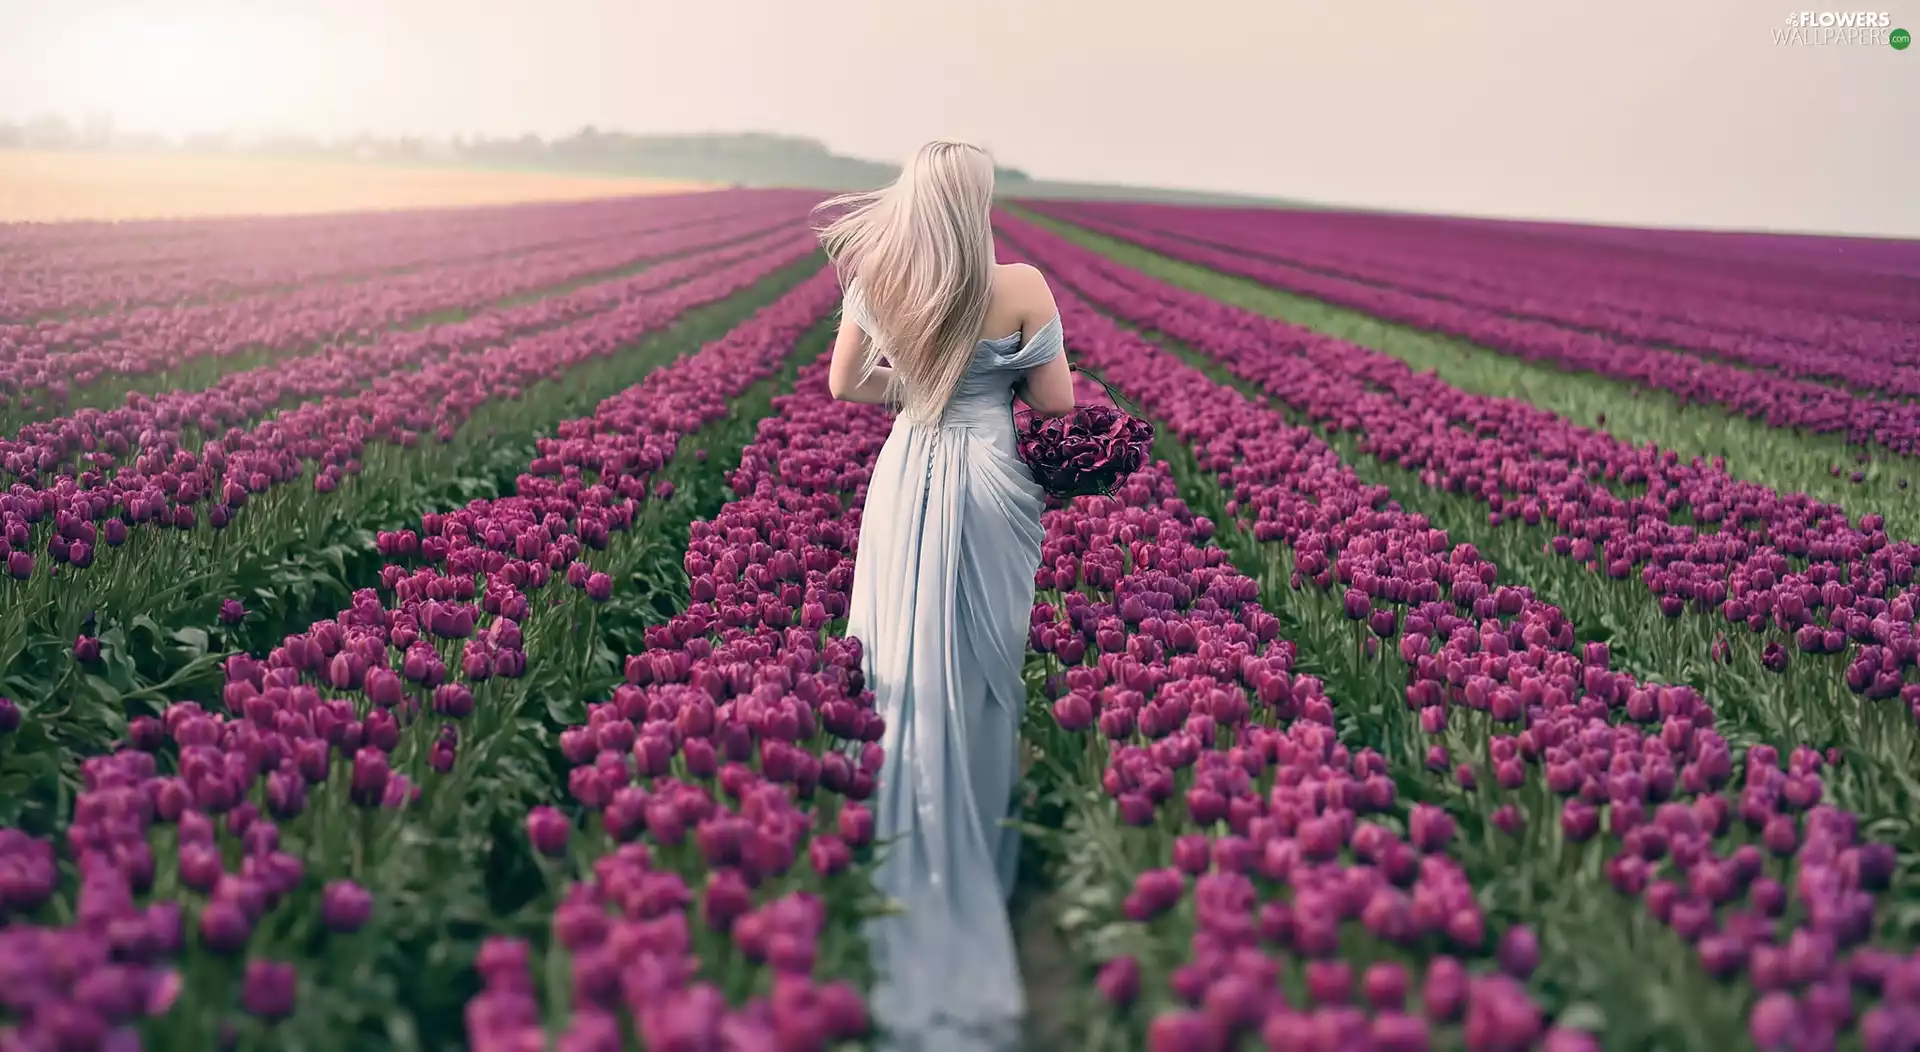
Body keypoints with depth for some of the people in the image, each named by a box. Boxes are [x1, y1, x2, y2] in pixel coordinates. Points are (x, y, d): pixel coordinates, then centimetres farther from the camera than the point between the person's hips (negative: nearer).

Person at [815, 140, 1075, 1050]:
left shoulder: (875, 282, -4)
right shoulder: (1022, 287, -14)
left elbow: (845, 385, 7)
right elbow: (1057, 402, -5)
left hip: (906, 481, 3)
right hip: (989, 491, -3)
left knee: (905, 671, 14)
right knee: (980, 678, 10)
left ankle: (903, 867, 23)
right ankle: (973, 865, 23)